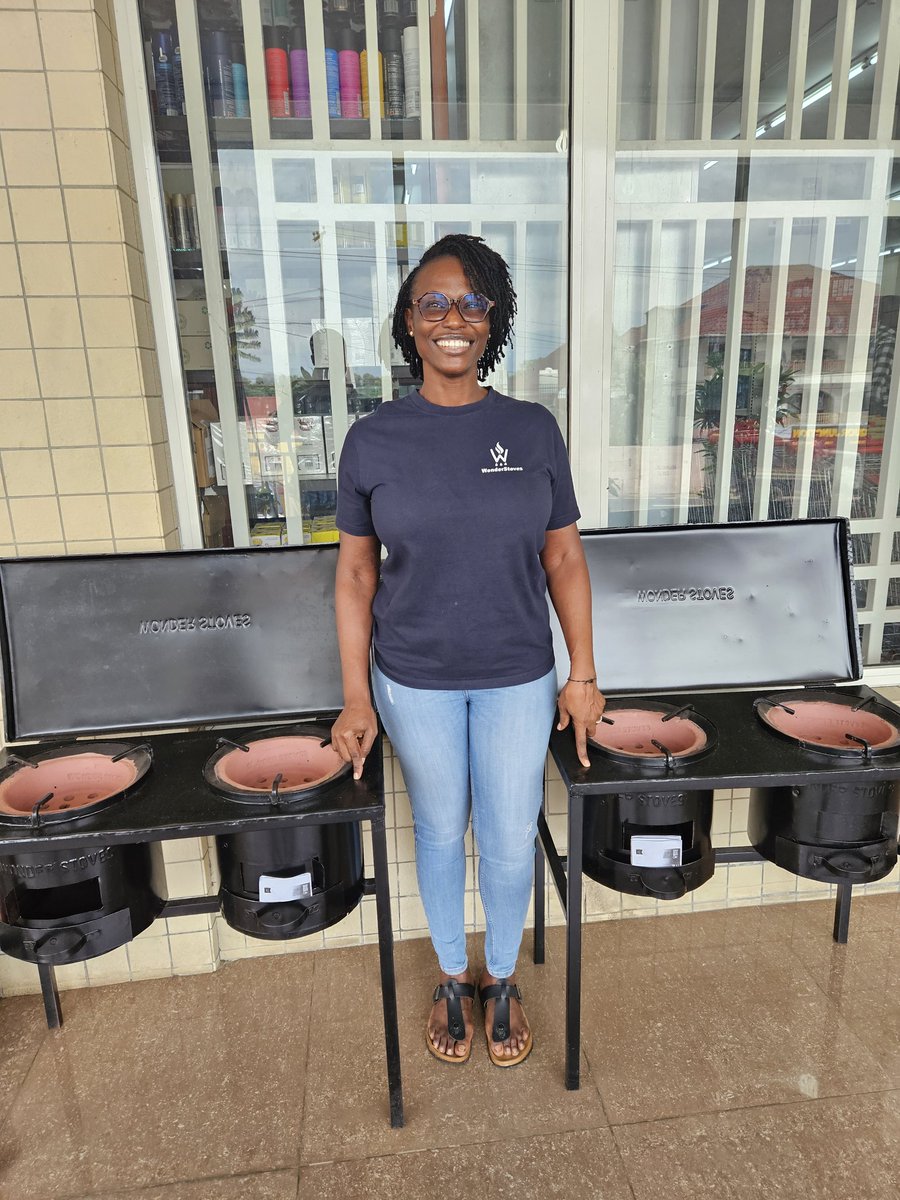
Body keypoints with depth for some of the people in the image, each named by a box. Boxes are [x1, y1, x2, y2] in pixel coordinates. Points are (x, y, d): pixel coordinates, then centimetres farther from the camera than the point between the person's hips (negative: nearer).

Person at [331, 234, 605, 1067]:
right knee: (440, 833, 18)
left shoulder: (534, 430, -5)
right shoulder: (373, 440, -7)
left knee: (512, 841, 14)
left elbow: (564, 559, 1)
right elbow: (356, 573, -2)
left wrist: (584, 674, 0)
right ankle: (452, 977, 45)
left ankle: (501, 978, 44)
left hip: (518, 678, 1)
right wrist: (356, 698, -3)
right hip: (415, 682, 0)